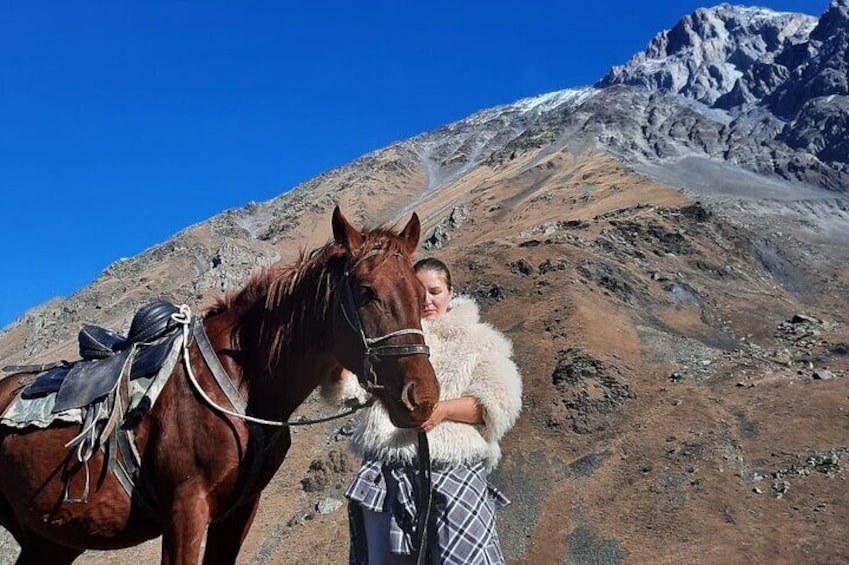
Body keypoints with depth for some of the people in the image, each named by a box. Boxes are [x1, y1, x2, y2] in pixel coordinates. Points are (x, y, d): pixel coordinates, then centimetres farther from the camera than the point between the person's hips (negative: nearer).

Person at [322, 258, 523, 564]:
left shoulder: (477, 341, 10)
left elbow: (498, 403, -2)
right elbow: (345, 390, 6)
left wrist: (444, 409, -17)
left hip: (454, 471, -2)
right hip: (386, 473, 2)